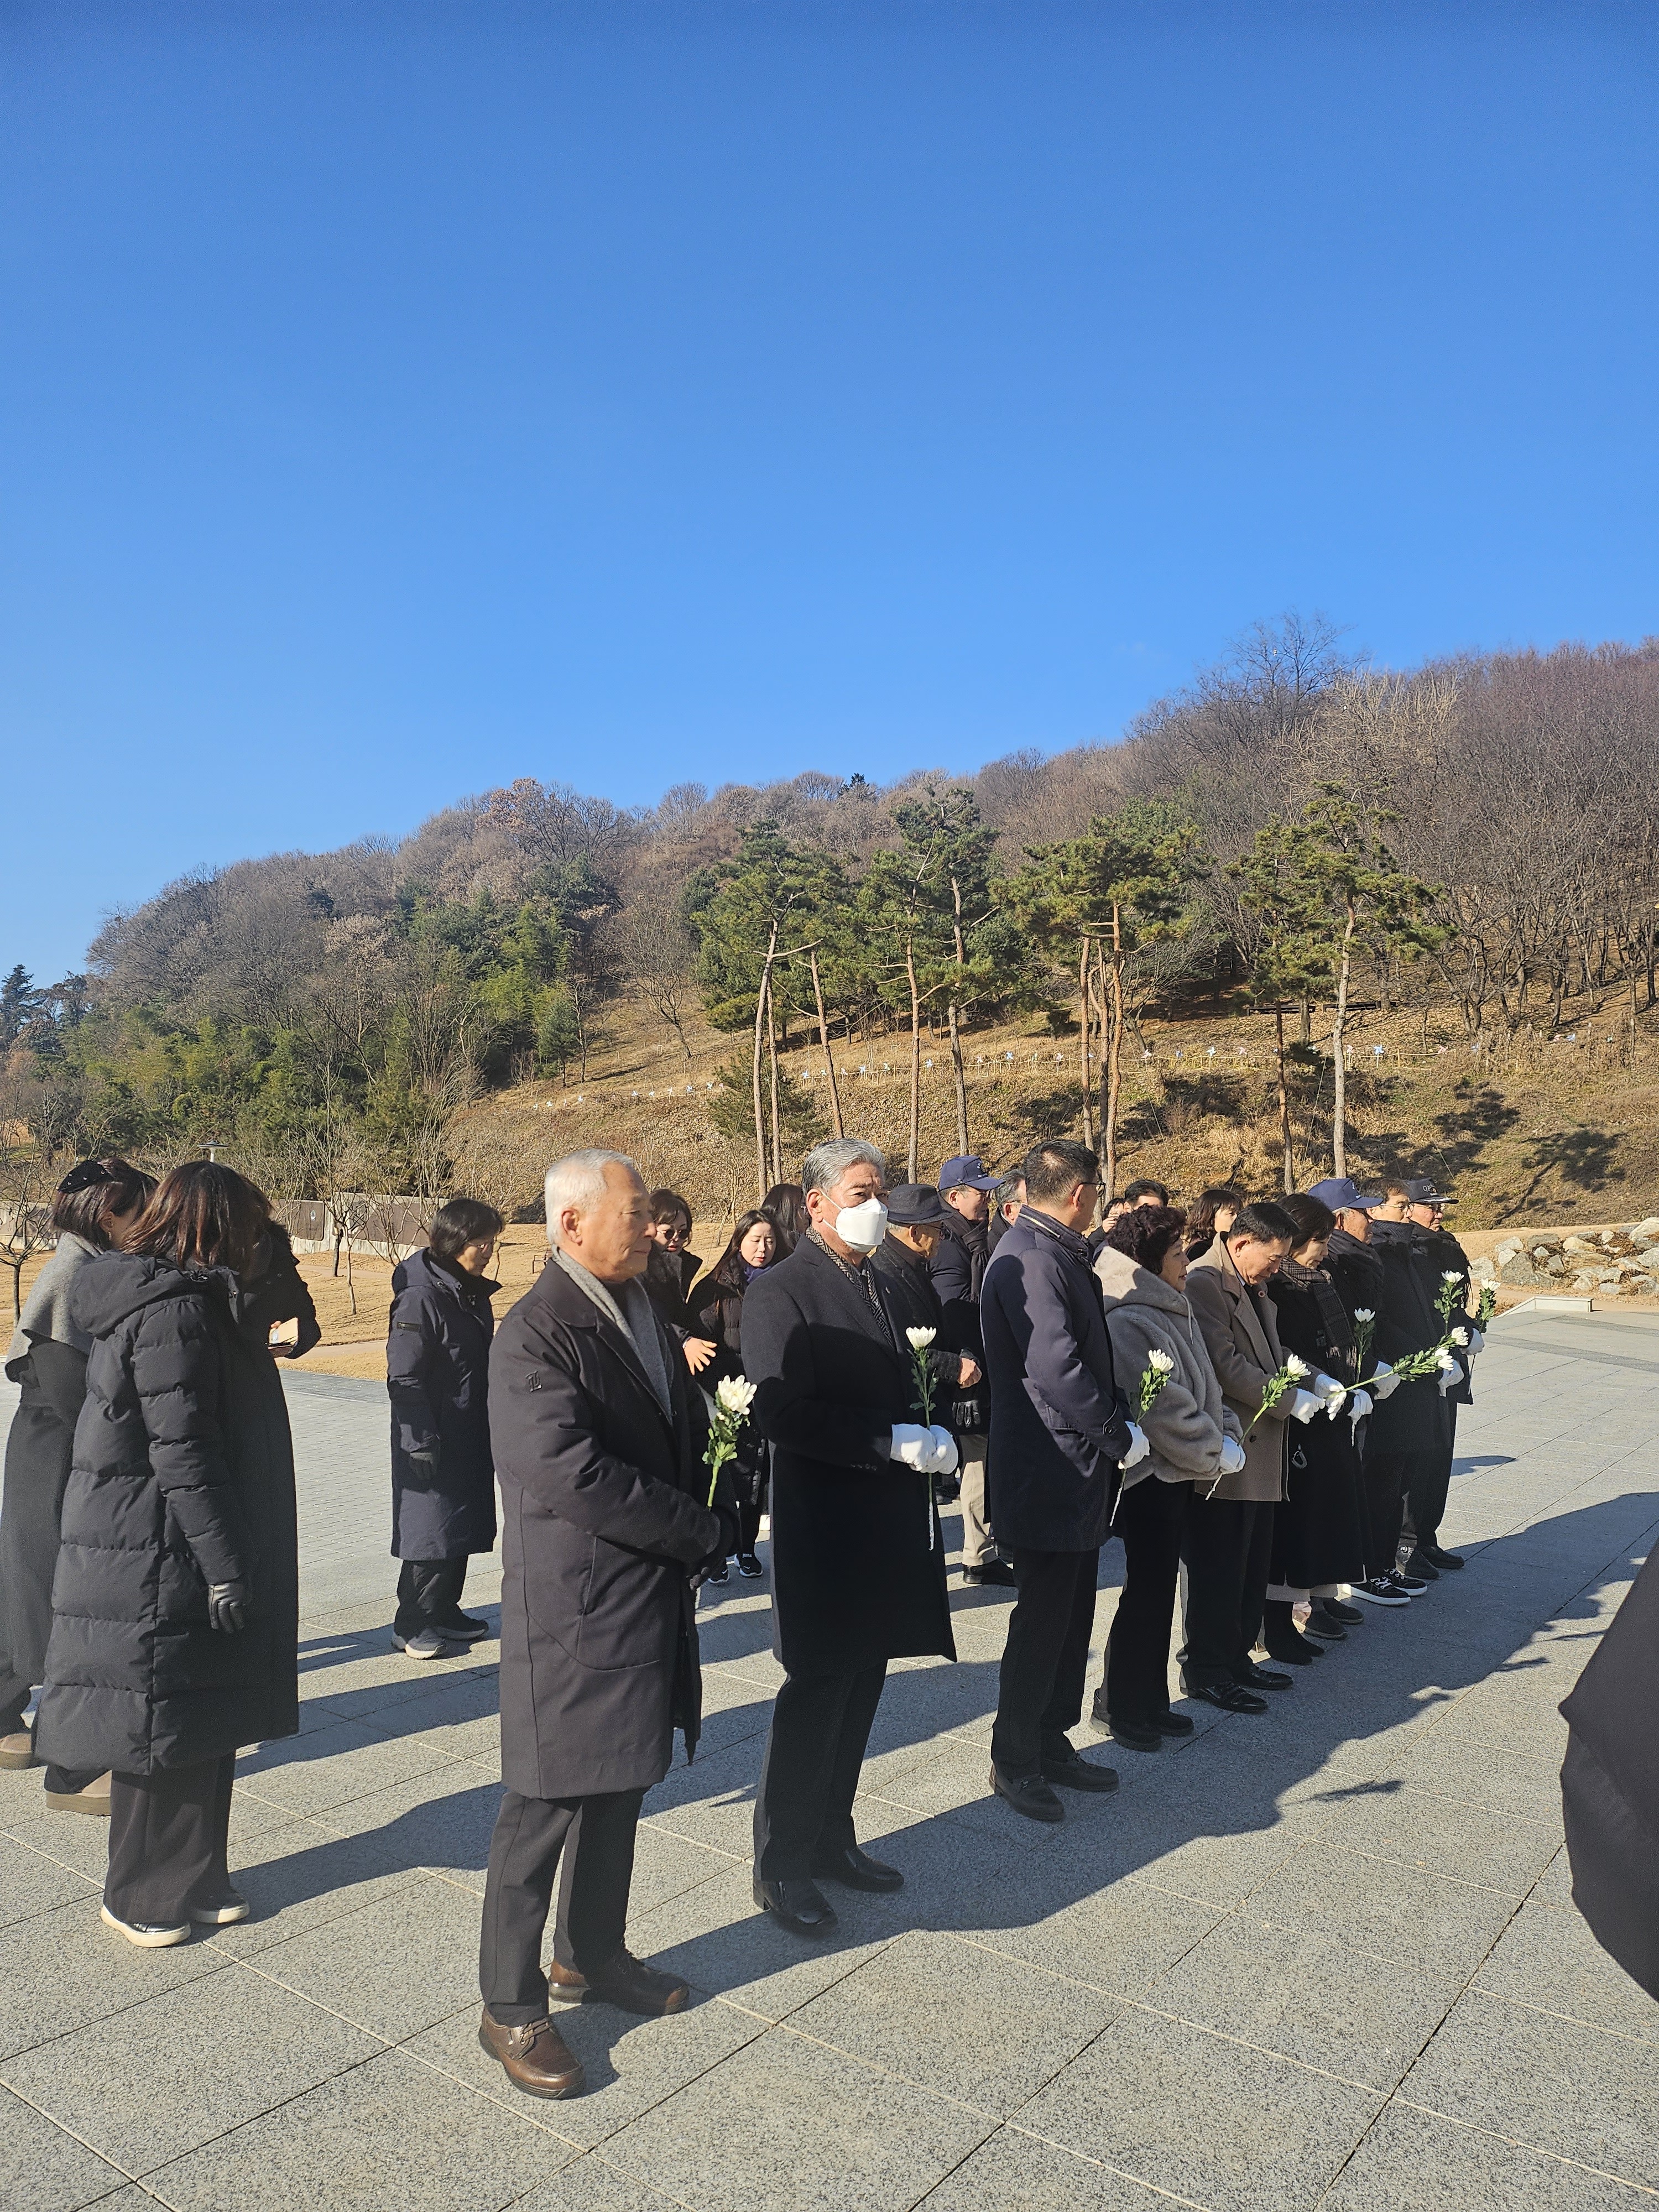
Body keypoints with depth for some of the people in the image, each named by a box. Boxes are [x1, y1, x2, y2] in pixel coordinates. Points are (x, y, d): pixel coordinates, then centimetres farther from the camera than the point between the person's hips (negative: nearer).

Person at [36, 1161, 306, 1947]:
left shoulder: (196, 1300, 11)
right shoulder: (173, 1307, -20)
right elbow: (181, 1449, -22)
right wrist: (224, 1565, -20)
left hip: (172, 1550, 10)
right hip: (155, 1557, -10)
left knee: (204, 1724, 16)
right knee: (162, 1724, 5)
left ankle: (191, 1881, 29)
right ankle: (144, 1895, 22)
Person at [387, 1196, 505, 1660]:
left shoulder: (474, 1293, 8)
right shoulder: (421, 1297, -19)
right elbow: (404, 1378, -20)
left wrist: (495, 1427, 19)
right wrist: (422, 1442, -22)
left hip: (472, 1439, 9)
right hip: (435, 1443, -9)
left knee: (464, 1527, 15)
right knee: (433, 1530, 0)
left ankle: (445, 1611, 29)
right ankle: (412, 1626, 13)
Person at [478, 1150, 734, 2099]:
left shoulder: (645, 1314, 7)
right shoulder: (535, 1336, -19)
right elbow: (576, 1475, -27)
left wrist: (714, 1516, 0)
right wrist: (705, 1532, -17)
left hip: (652, 1602, 8)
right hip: (572, 1613, -8)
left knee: (621, 1789, 21)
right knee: (546, 1808, 5)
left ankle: (594, 1952, 40)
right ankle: (511, 2005, 23)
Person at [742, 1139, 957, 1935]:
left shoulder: (883, 1287, 13)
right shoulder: (782, 1291, -13)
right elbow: (781, 1413, -23)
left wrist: (930, 1436, 3)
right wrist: (894, 1442, -22)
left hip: (888, 1525, 8)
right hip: (824, 1529, -8)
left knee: (859, 1691, 17)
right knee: (815, 1696, 3)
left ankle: (832, 1840, 34)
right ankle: (783, 1865, 20)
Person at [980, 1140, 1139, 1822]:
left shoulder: (1058, 1254, 12)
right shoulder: (1031, 1259, -21)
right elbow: (1057, 1368, -26)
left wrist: (1118, 1417, 6)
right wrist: (1120, 1437, -15)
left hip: (1075, 1468, 10)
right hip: (1049, 1473, -10)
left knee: (1069, 1614, 18)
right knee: (1043, 1619, 3)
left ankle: (1052, 1745, 32)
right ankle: (1013, 1760, 18)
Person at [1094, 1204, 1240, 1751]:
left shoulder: (1170, 1312, 11)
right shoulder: (1126, 1323, -20)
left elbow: (1202, 1385, 16)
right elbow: (1163, 1407, -21)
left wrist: (1225, 1433, 2)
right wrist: (1215, 1453, -11)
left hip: (1176, 1473, 9)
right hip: (1150, 1477, -9)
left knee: (1158, 1588, 15)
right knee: (1148, 1588, 0)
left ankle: (1148, 1700, 26)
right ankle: (1120, 1705, 15)